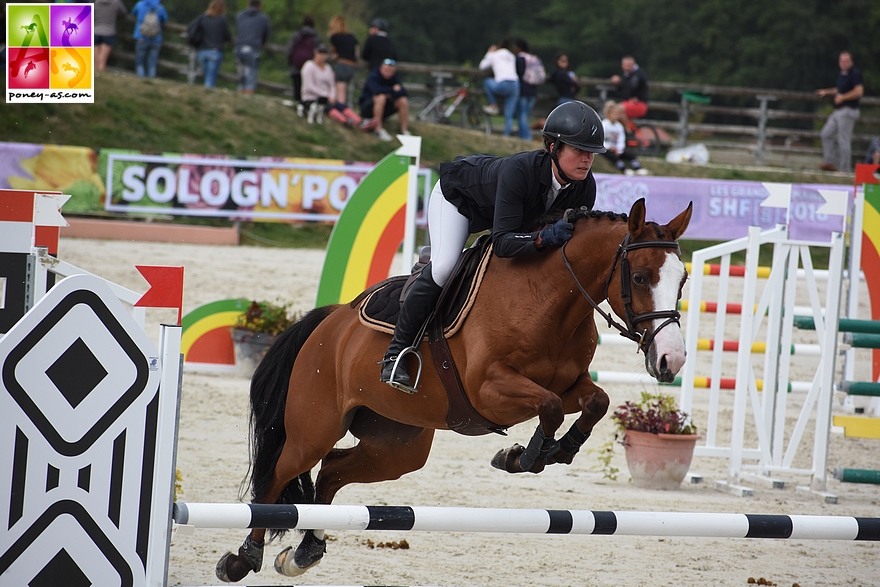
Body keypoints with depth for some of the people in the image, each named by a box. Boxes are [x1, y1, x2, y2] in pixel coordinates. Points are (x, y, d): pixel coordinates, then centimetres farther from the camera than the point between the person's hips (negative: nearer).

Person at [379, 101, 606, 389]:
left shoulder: (585, 187, -27)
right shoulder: (519, 170, -45)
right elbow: (502, 242, -48)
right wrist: (543, 238, -63)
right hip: (457, 194, -7)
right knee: (443, 267, -26)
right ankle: (396, 352, -15)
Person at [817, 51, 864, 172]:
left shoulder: (855, 74, -12)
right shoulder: (841, 75, 15)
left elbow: (858, 91, -21)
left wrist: (842, 97, -17)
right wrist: (827, 92, 19)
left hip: (848, 111, -10)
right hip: (838, 111, 10)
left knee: (843, 140, -8)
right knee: (826, 134, 10)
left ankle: (845, 168, -3)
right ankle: (831, 162, 14)